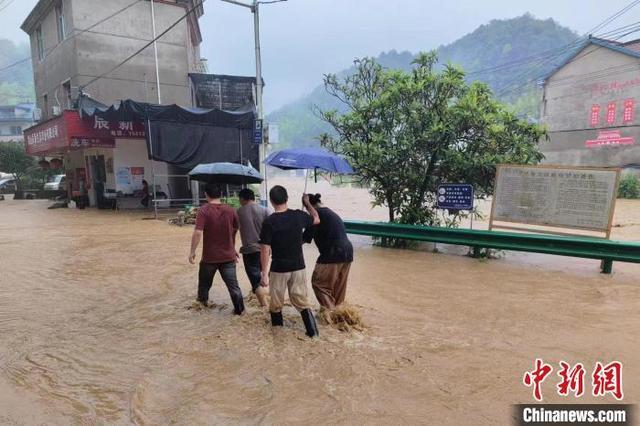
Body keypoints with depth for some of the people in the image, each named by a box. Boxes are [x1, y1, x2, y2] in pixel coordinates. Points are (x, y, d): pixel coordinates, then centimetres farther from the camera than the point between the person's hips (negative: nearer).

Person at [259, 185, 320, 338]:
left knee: (276, 304, 15)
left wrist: (264, 273, -9)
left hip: (278, 269, -3)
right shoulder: (298, 215, -5)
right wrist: (307, 203, 29)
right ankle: (313, 331, 12)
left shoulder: (269, 222, -15)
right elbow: (316, 219, 16)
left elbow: (265, 250, -15)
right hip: (298, 267, 3)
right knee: (302, 301, 14)